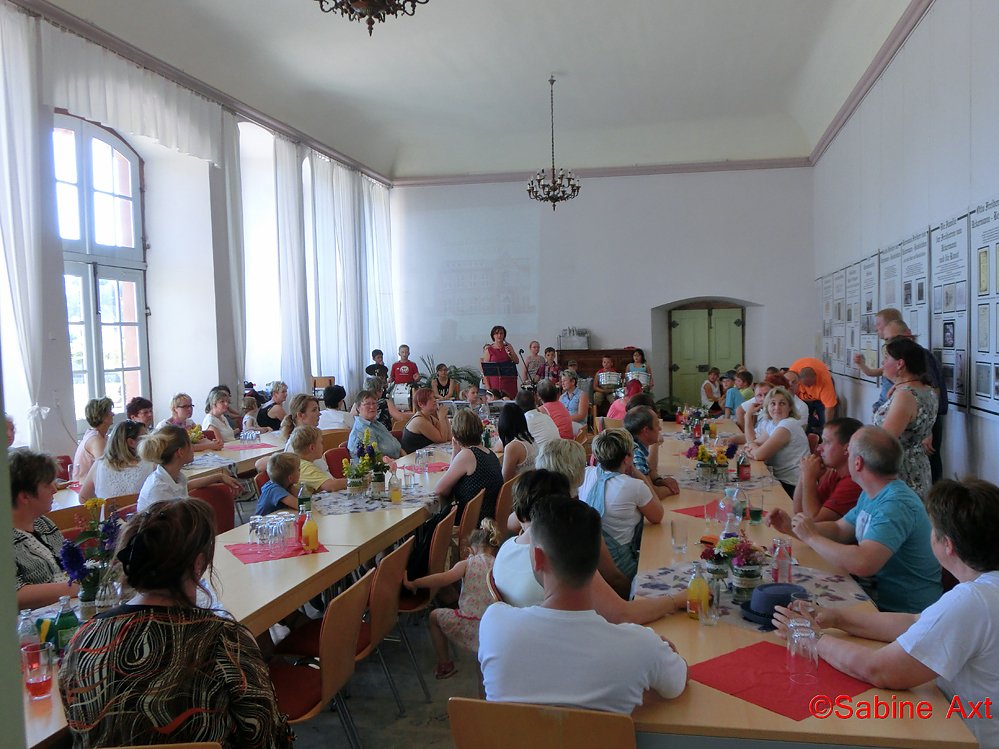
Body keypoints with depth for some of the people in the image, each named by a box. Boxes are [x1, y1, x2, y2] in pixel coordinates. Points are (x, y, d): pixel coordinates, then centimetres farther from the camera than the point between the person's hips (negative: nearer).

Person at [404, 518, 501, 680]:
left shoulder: (467, 564, -5)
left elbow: (444, 578, -18)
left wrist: (413, 583, -12)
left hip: (469, 625, -3)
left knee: (434, 616, 25)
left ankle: (445, 665, 32)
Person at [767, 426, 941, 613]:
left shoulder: (896, 504, -26)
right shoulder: (870, 495, 7)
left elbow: (862, 564, -36)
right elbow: (839, 529, 16)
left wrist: (811, 537, -23)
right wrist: (792, 527, 0)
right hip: (876, 591, 8)